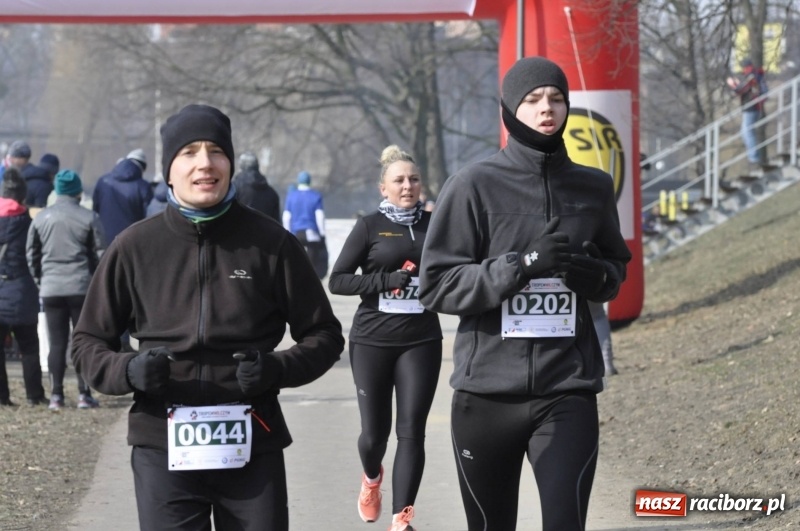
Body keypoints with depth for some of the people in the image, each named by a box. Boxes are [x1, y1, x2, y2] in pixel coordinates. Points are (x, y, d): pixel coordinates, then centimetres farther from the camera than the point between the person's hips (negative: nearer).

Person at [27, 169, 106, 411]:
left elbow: (32, 255, 9)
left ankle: (56, 395, 2)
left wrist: (40, 280, 19)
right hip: (82, 288, -2)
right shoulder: (89, 218, -3)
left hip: (50, 289, 2)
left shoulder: (41, 218, 5)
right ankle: (84, 394, 1)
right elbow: (100, 254, -2)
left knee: (56, 343, 5)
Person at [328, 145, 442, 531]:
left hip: (421, 341, 1)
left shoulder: (434, 224, 6)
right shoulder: (370, 226, 0)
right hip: (373, 340, -1)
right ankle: (371, 477, 40)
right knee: (375, 430, 6)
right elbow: (337, 280, -3)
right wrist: (386, 280, -16)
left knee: (412, 431, -7)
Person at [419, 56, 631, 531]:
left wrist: (596, 275, -4)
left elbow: (616, 265, 21)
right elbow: (437, 286, -7)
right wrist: (521, 264, -19)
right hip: (487, 392, -1)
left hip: (569, 391, 1)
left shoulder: (594, 187, 8)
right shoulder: (475, 186, -3)